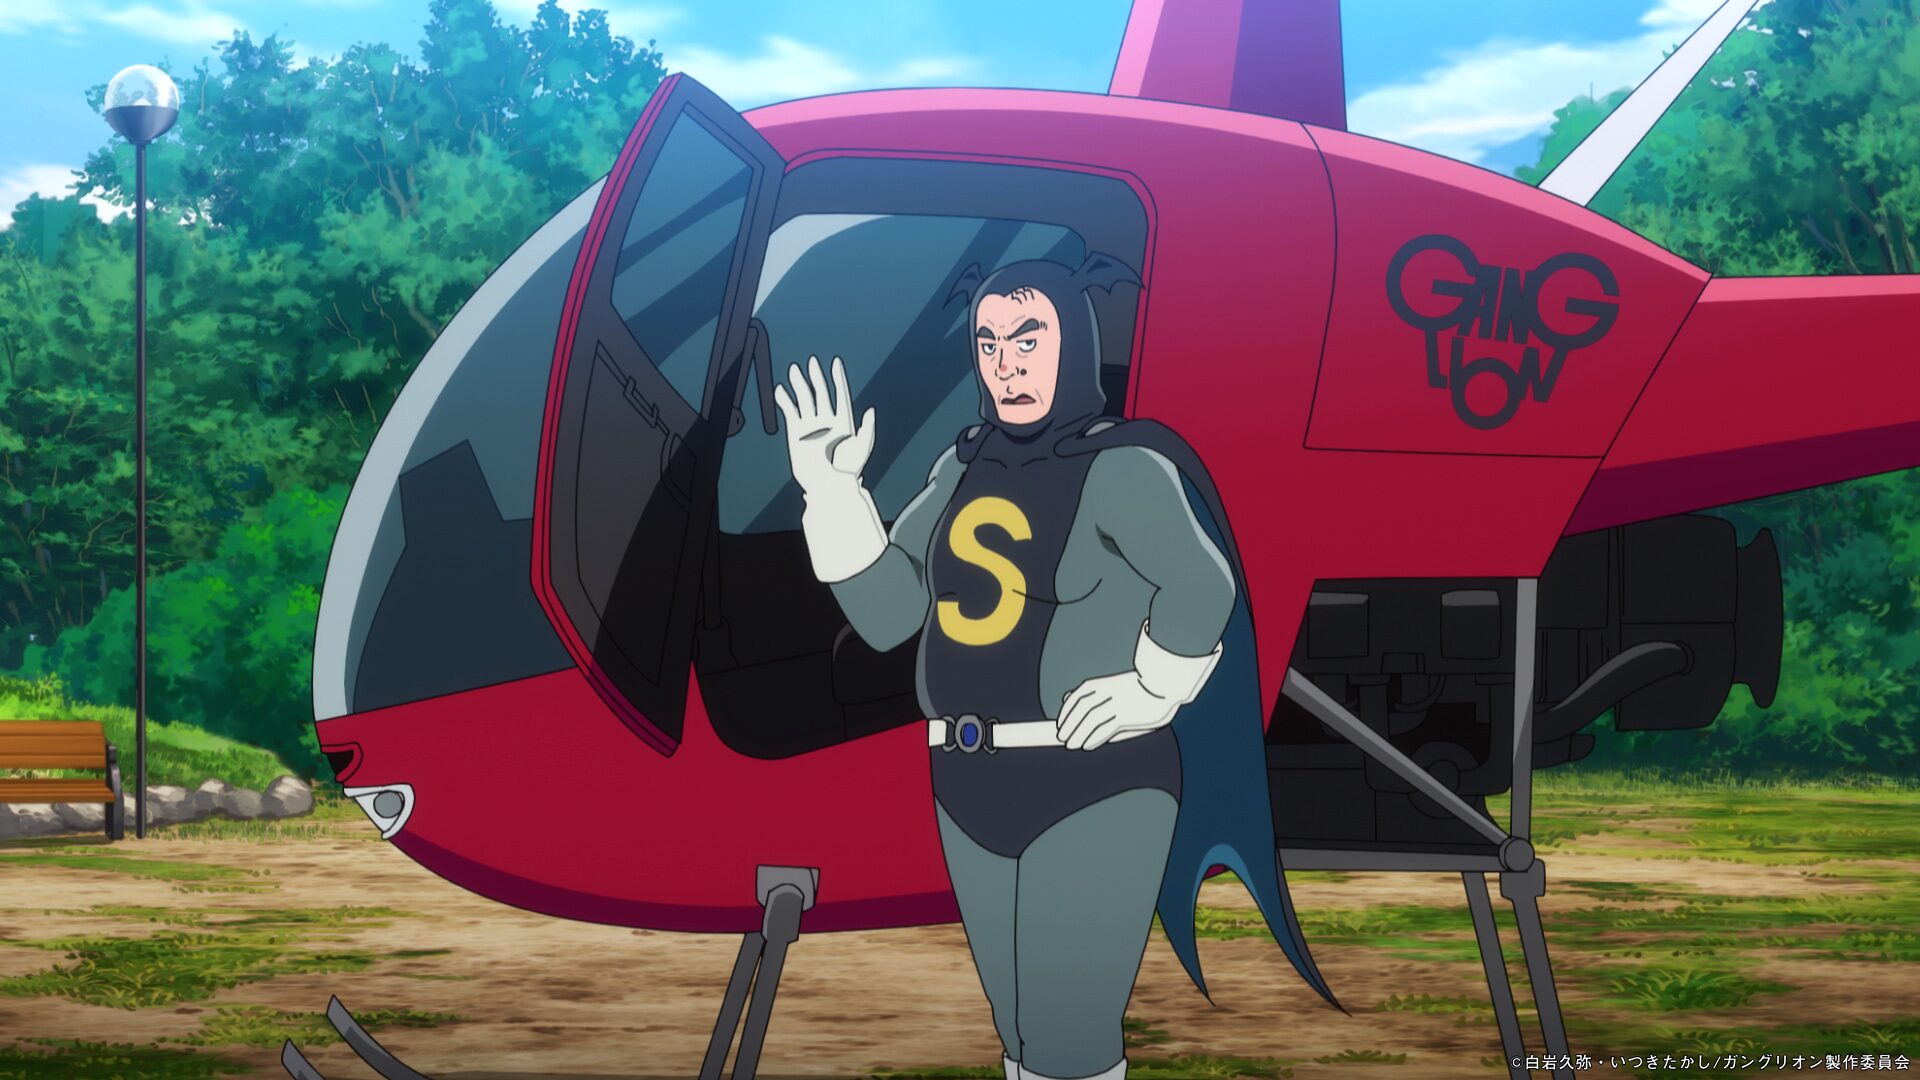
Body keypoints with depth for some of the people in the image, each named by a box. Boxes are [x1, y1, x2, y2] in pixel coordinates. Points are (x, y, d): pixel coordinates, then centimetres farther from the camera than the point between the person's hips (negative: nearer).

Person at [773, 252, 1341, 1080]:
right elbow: (888, 615, 2)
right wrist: (832, 487, -5)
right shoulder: (967, 469, 9)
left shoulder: (1119, 467, -13)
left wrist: (1155, 692, -19)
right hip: (980, 788, 8)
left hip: (1094, 788, -8)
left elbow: (1201, 586, -29)